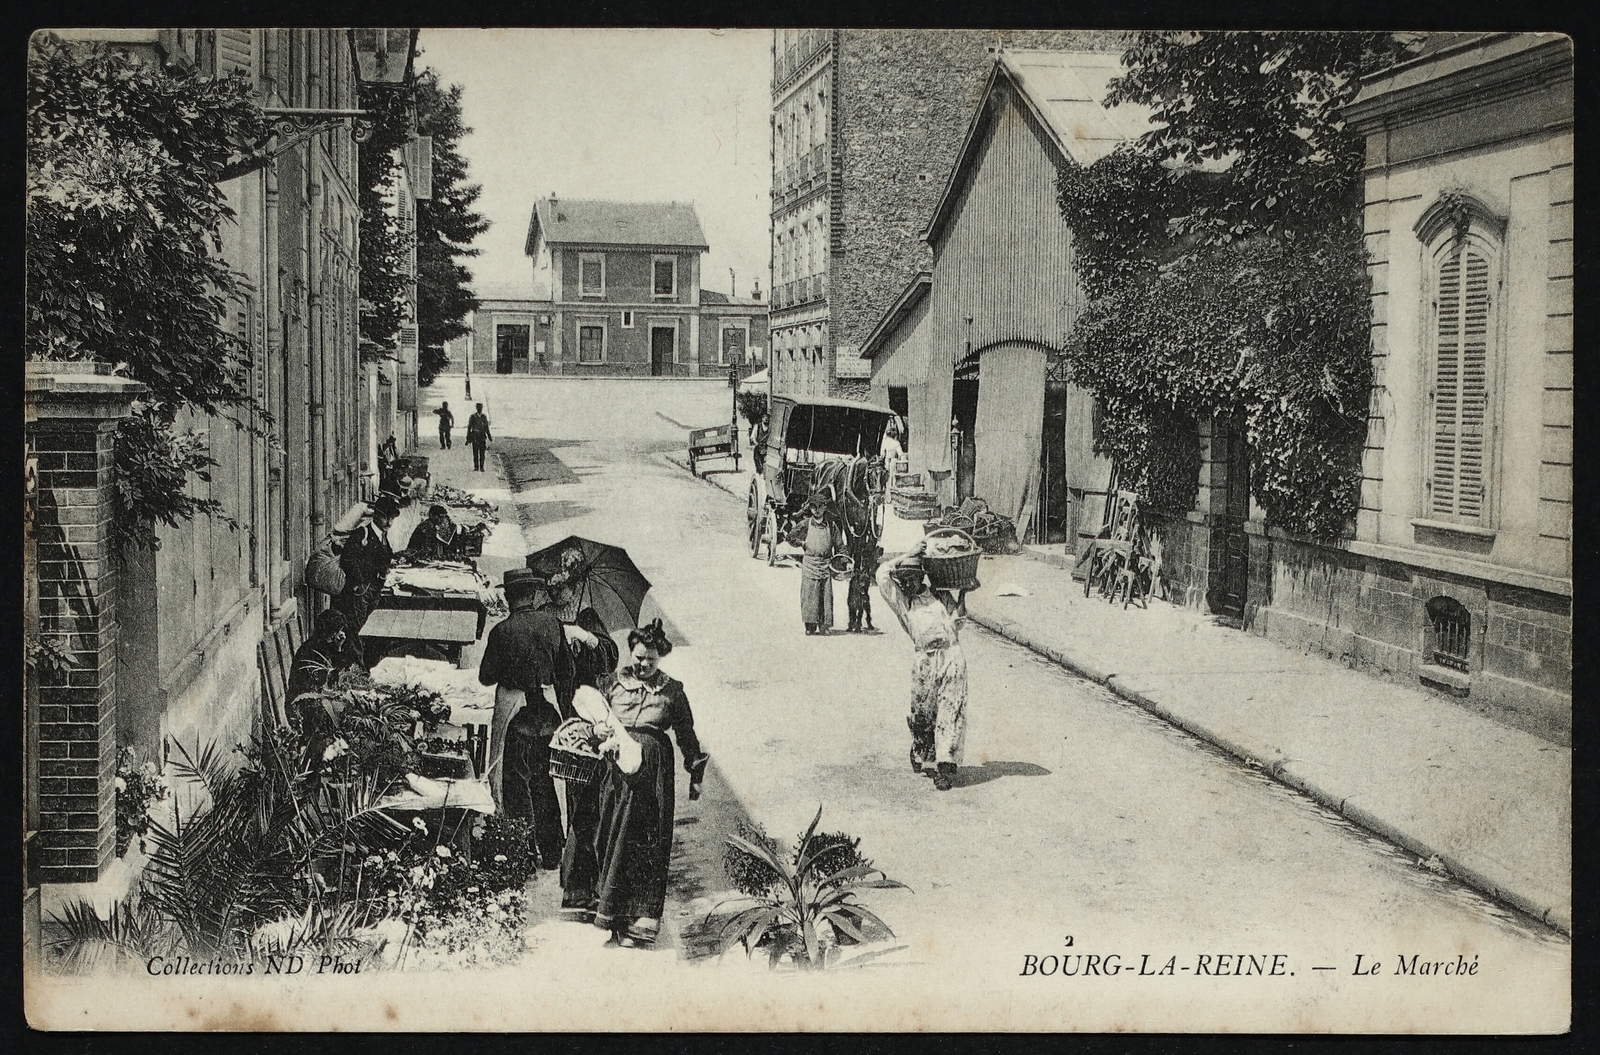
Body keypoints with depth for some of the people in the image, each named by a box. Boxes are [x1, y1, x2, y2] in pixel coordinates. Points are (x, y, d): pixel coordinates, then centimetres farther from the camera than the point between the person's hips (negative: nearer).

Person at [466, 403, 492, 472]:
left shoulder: (484, 417, 7)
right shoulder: (473, 417, -1)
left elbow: (486, 427, 15)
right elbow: (469, 428, 1)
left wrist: (489, 436, 13)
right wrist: (468, 439, 0)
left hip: (482, 437, 2)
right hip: (475, 437, -2)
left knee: (482, 453, -1)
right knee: (475, 453, 0)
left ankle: (481, 467, 4)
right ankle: (476, 467, 6)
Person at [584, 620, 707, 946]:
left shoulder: (672, 690, 9)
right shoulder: (613, 682, 12)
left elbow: (686, 734, 14)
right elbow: (594, 718, 18)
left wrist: (696, 774, 13)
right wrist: (600, 727, -6)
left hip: (653, 771, -2)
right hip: (617, 769, 2)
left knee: (648, 844, -5)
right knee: (610, 840, -2)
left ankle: (640, 922, -4)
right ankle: (611, 912, 4)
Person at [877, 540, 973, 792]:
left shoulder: (941, 595, 21)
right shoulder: (901, 601, 16)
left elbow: (957, 622, 25)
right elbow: (883, 574, 5)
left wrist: (962, 595, 14)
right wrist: (910, 555, 8)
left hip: (952, 655, 0)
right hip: (925, 660, 0)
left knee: (951, 712, -7)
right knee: (921, 714, 2)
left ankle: (946, 766, -7)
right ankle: (921, 757, 26)